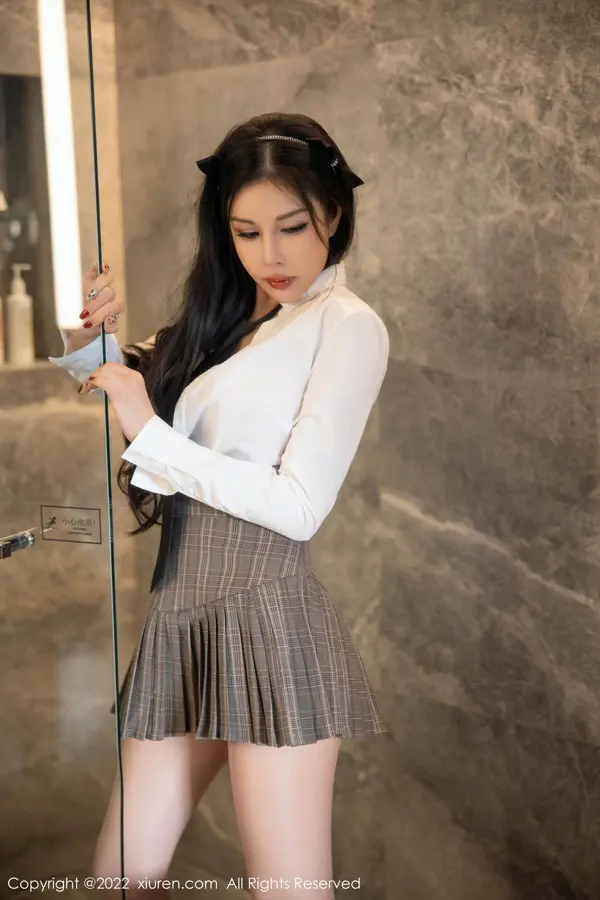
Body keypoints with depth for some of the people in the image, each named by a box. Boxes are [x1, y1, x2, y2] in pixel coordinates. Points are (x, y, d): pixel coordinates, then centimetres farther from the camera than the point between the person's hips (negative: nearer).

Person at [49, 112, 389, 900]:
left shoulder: (349, 324, -2)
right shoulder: (218, 320, 18)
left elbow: (300, 505, -10)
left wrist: (150, 435, -8)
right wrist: (93, 333, 7)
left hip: (268, 620, -7)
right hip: (181, 622, 7)